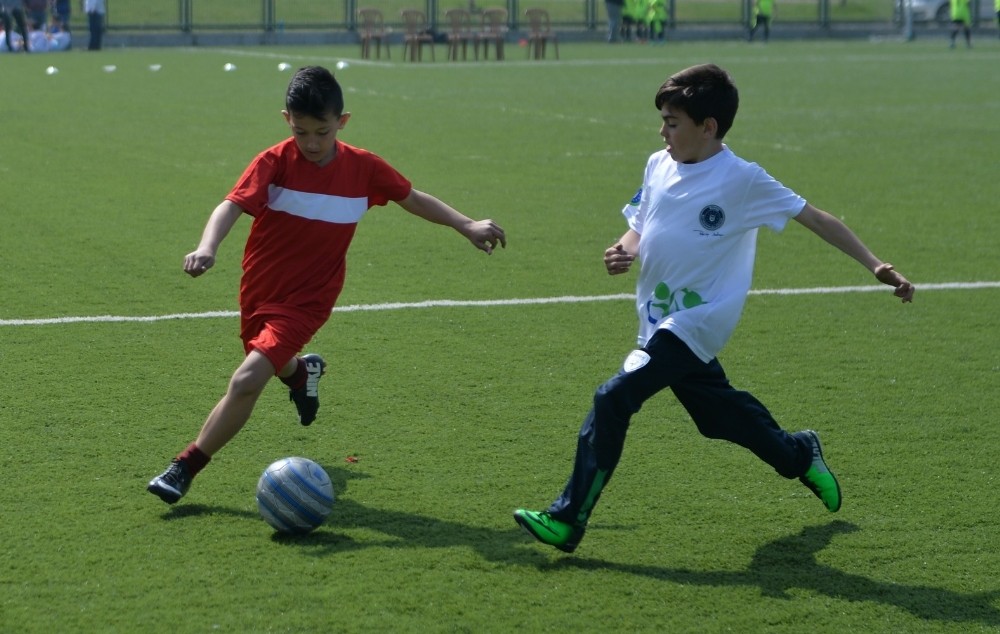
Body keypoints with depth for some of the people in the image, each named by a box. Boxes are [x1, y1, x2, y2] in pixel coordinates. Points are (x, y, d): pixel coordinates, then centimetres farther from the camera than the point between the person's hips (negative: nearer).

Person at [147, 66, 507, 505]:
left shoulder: (363, 168, -8)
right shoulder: (275, 162, -14)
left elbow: (413, 200, 8)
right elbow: (232, 205, -27)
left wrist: (467, 226, 4)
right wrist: (208, 247, -46)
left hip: (307, 299, -2)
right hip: (259, 287, 2)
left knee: (246, 381, -18)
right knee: (275, 363, 27)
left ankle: (186, 468, -6)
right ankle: (303, 371, 67)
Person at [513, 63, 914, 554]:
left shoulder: (743, 180, -14)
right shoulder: (659, 166, 4)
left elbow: (817, 220, -9)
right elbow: (639, 230, 14)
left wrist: (875, 266, -14)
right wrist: (623, 252, -10)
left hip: (696, 322, -7)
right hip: (659, 320, 7)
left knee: (614, 399, -19)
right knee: (720, 411, 20)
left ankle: (568, 520, -16)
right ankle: (799, 455, 45)